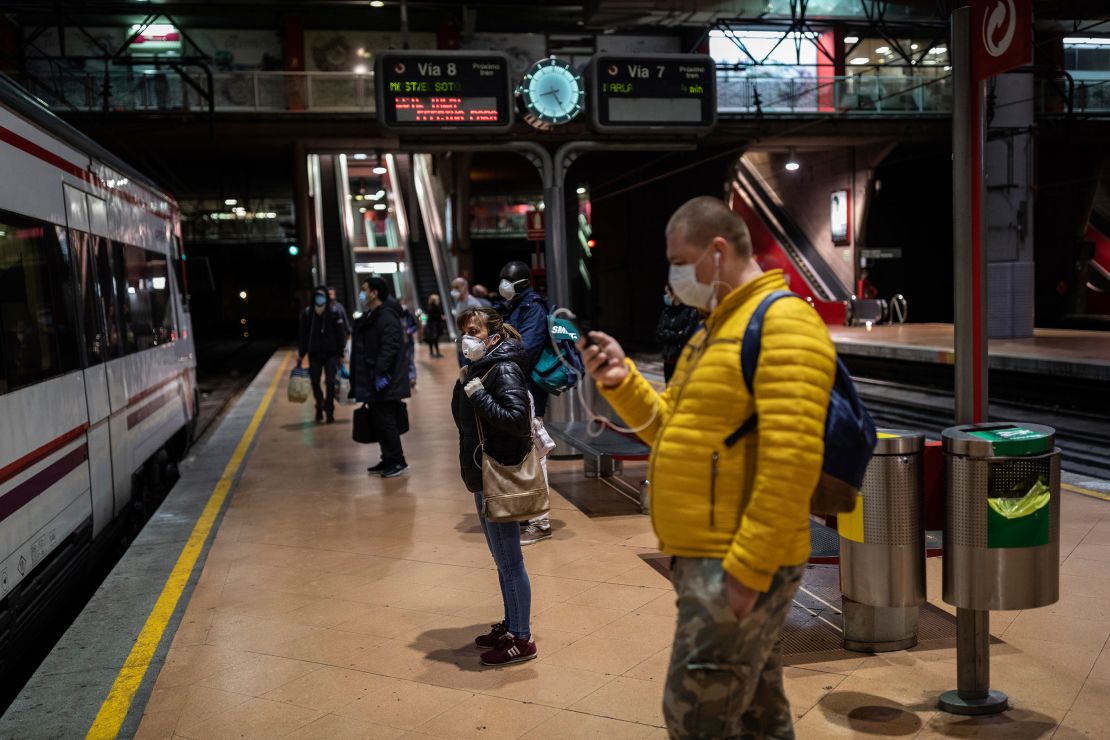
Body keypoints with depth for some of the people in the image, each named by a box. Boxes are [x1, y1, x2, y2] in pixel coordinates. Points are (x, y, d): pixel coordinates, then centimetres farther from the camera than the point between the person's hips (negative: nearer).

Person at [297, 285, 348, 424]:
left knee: (330, 382, -7)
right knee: (315, 383, 6)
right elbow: (302, 335, 4)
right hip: (314, 354, 2)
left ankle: (329, 411, 4)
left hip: (331, 353, -2)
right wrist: (301, 355, 4)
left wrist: (340, 353, -3)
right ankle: (320, 408, 26)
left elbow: (341, 334, -1)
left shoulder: (334, 313, -4)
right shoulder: (307, 313, -1)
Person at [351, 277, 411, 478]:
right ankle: (388, 460, 22)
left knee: (385, 421, -5)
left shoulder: (386, 316, -15)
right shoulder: (370, 316, 16)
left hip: (385, 383, -10)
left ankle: (398, 461, 4)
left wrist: (380, 373, -27)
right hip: (373, 381, 10)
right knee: (379, 421, 13)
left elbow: (390, 347, -25)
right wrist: (355, 375, 20)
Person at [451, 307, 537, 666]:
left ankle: (522, 639, 10)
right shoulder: (478, 368, 11)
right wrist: (463, 385, 1)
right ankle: (510, 625, 33)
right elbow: (463, 418, 15)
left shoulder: (504, 370, -16)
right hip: (481, 476, 10)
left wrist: (478, 395, -24)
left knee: (509, 562, 0)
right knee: (502, 559, 20)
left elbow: (517, 419, -27)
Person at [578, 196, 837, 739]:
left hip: (737, 566, -9)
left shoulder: (784, 323, -14)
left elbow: (792, 460, -23)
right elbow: (676, 432, 20)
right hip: (706, 558, 9)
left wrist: (746, 569, -24)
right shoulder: (716, 330, 17)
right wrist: (620, 381, 5)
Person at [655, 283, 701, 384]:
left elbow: (685, 336, -16)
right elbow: (659, 335, 1)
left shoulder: (692, 312, -10)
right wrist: (677, 335, -9)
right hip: (669, 361, 6)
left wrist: (668, 335, -5)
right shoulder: (666, 311, 8)